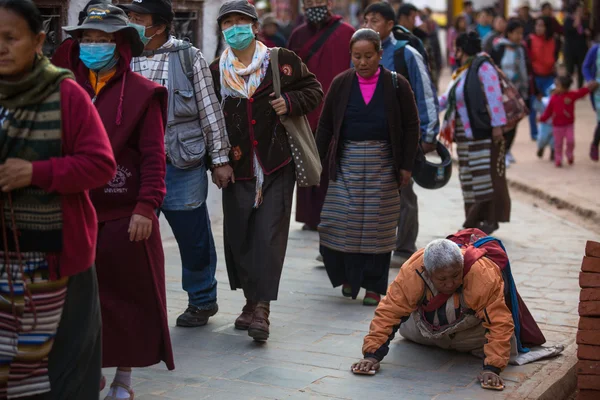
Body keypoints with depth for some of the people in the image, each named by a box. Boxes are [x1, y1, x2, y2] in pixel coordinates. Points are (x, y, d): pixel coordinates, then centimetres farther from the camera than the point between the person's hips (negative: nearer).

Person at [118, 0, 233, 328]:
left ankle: (202, 300, 29)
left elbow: (210, 111, 0)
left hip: (182, 166, -2)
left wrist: (220, 159, -2)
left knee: (193, 237, 8)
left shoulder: (188, 58, -1)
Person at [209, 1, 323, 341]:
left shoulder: (282, 61, 0)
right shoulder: (215, 72, 7)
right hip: (236, 169, 3)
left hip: (277, 165, -3)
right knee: (238, 236, 7)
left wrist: (290, 102, -11)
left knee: (269, 234, -8)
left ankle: (262, 309, -7)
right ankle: (252, 301, 23)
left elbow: (314, 90, 9)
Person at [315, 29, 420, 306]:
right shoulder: (341, 83, 3)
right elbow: (325, 125, 8)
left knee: (377, 227, 3)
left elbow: (411, 127, 3)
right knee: (339, 224, -3)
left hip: (382, 164, -1)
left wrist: (406, 166, -2)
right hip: (347, 162, 1)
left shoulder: (397, 85, -1)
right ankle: (349, 276, 19)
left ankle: (374, 287, 14)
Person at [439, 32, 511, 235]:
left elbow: (494, 96, -15)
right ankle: (474, 219, 16)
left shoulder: (483, 67, -9)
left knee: (487, 175, -6)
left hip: (483, 132, -9)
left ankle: (491, 219, 0)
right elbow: (447, 98, 25)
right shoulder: (461, 72, 18)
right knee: (469, 176, 10)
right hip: (465, 134, 9)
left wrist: (497, 125, -20)